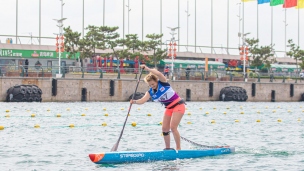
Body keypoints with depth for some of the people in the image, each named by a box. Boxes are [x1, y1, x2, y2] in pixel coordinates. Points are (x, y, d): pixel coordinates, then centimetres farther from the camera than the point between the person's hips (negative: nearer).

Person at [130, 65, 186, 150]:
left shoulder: (163, 83, -15)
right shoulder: (150, 92, -2)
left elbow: (159, 74, -36)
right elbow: (143, 100, -17)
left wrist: (148, 69, -41)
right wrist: (135, 102, -36)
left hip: (178, 105, -7)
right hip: (169, 108, 7)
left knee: (173, 127, -16)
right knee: (165, 128, 5)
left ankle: (178, 148, -9)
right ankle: (167, 148, 19)